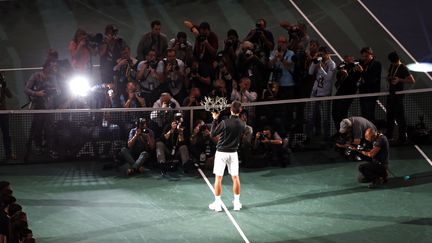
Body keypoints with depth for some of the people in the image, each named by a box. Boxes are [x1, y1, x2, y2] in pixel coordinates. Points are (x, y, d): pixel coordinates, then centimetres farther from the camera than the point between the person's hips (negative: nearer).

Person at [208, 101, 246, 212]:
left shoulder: (225, 122, -18)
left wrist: (215, 119, 0)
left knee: (218, 178, 3)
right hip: (233, 153, 3)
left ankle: (217, 203, 4)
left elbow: (212, 134, -8)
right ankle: (237, 202, 15)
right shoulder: (242, 124, -5)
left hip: (221, 152, -3)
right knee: (235, 177, 11)